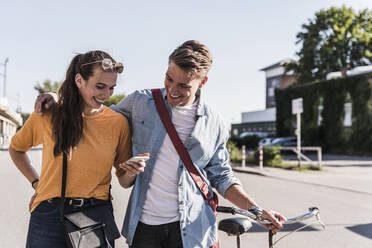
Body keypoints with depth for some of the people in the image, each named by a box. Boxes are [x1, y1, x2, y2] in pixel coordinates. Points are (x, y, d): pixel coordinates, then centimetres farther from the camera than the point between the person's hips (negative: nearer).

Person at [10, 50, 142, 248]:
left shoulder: (118, 122, -1)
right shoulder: (48, 115, -2)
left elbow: (123, 180, 8)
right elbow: (16, 148, 17)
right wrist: (36, 183, 7)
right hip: (49, 216, 0)